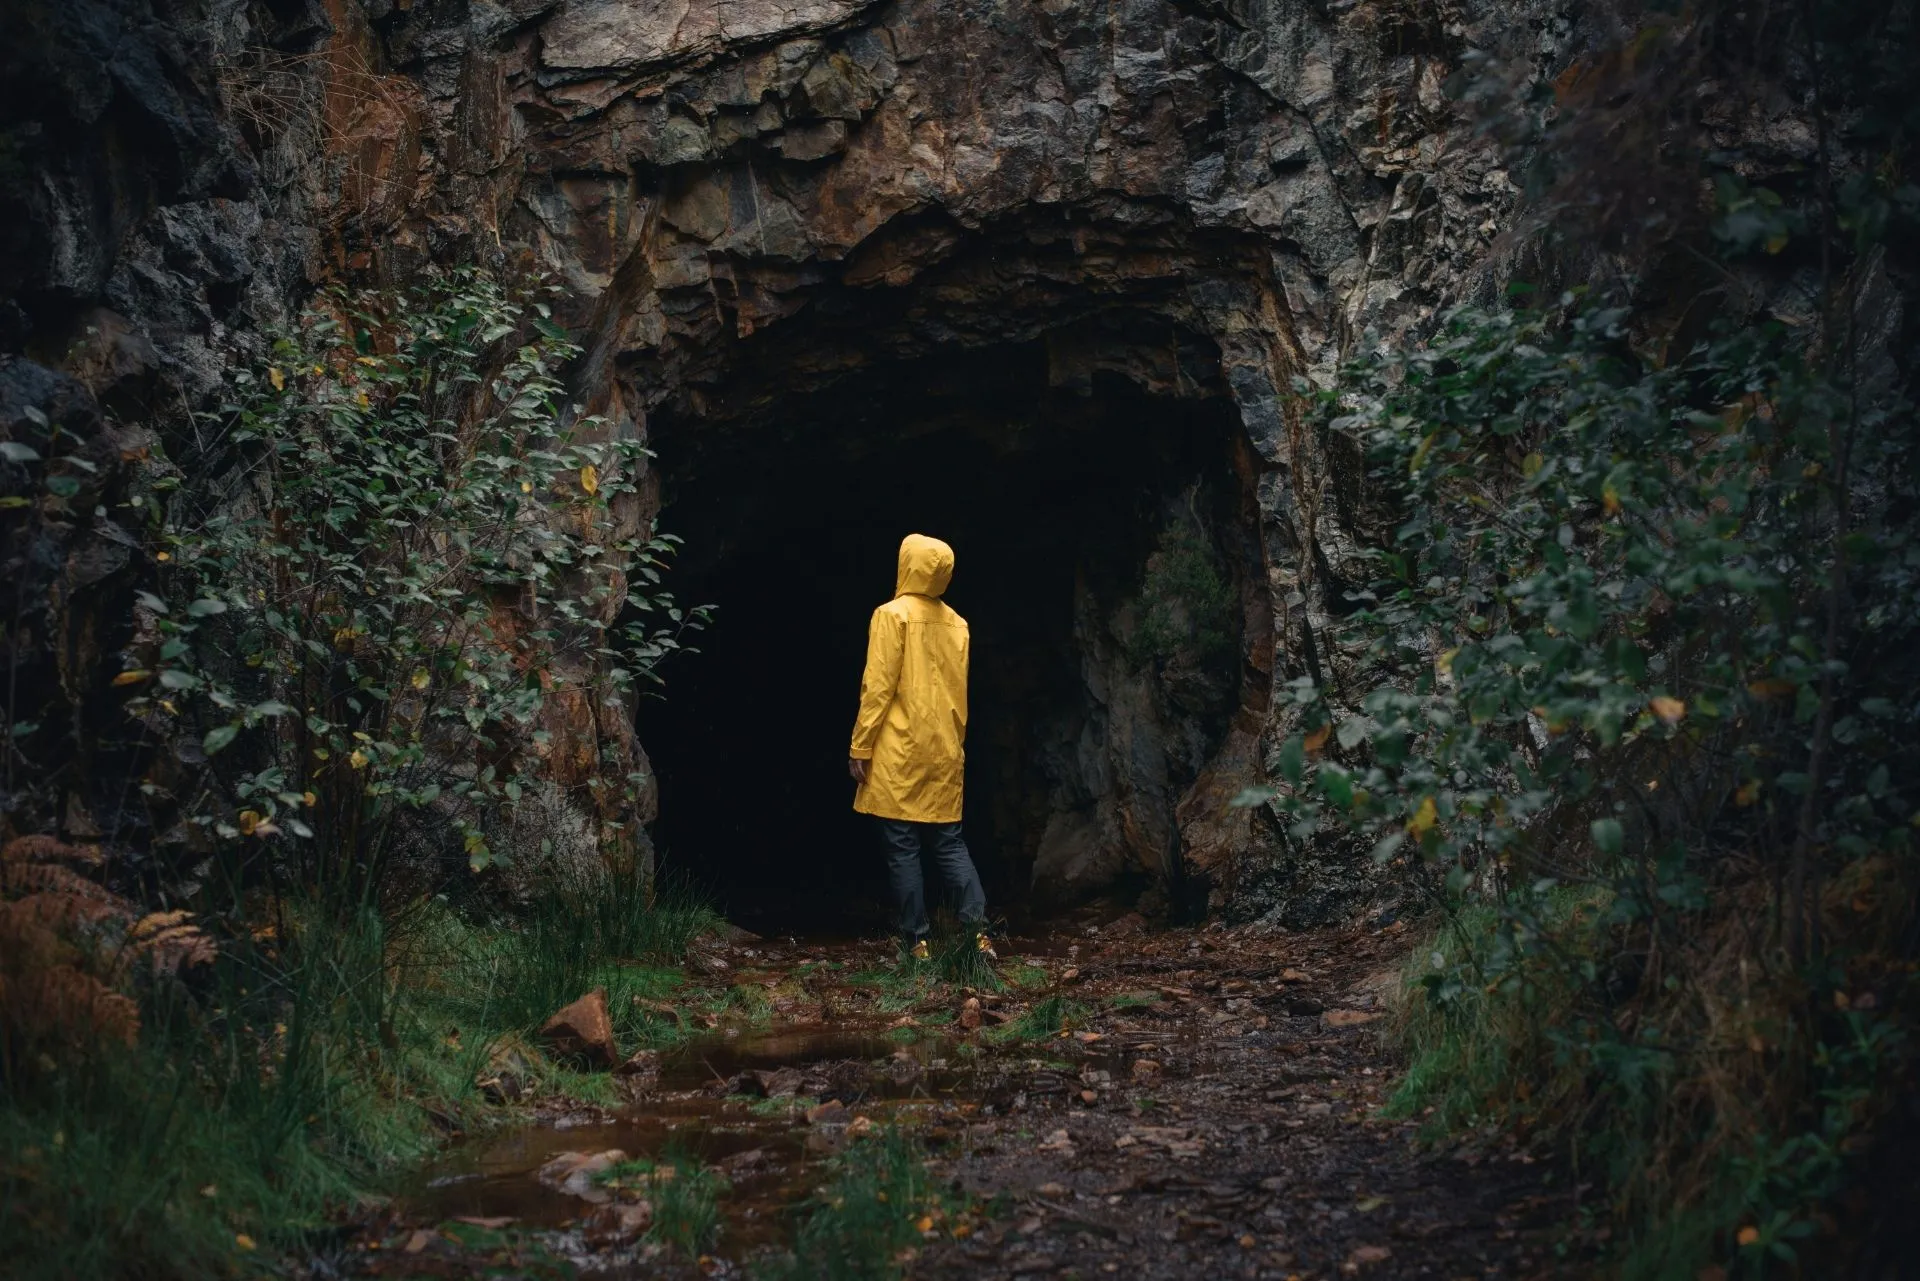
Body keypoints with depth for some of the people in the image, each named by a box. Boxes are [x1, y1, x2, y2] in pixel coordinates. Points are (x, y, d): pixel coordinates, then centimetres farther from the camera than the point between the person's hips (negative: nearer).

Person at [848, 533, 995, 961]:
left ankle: (916, 941, 0)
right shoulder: (956, 623, 10)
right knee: (949, 843, 10)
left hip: (900, 753, -6)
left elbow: (878, 688, -11)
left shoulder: (892, 615, -8)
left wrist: (860, 747, -7)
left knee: (902, 847, 0)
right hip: (945, 752, 6)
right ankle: (978, 930, -2)